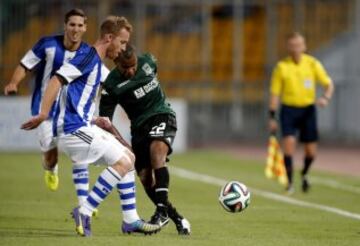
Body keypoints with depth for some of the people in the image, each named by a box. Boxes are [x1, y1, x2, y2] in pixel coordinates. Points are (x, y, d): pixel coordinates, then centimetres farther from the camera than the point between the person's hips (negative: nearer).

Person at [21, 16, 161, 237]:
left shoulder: (96, 62, 19)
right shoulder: (88, 57, -12)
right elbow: (56, 81, -21)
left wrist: (92, 120, 26)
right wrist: (43, 115, -28)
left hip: (82, 126, 10)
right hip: (74, 129, -10)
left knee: (129, 157, 14)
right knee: (123, 162, -14)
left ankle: (131, 220, 15)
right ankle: (84, 212, -14)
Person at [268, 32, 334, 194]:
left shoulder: (313, 64, -2)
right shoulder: (282, 67, -3)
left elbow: (328, 84, 2)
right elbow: (275, 93, 1)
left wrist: (325, 98, -20)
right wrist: (272, 118, -3)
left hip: (308, 110, 1)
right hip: (289, 109, -1)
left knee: (311, 152, 3)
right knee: (289, 142, -21)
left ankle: (304, 174, 35)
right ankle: (290, 183, -11)